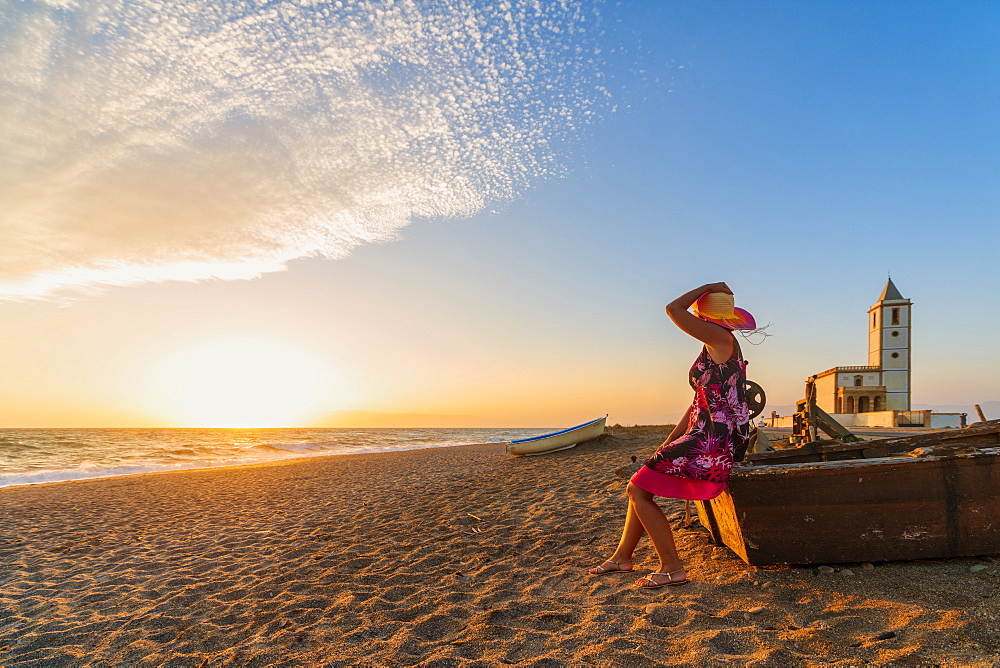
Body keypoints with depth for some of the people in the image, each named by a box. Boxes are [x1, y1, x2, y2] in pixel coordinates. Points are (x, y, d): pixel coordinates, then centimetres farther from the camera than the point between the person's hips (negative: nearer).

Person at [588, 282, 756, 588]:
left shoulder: (721, 339, -12)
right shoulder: (718, 350, 17)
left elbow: (673, 309, -16)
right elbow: (699, 404, 18)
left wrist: (708, 287, -1)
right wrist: (668, 444, 16)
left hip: (714, 440, -10)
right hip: (706, 437, 10)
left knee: (638, 490, -8)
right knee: (641, 485, 16)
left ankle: (672, 568, -2)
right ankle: (622, 557, 25)